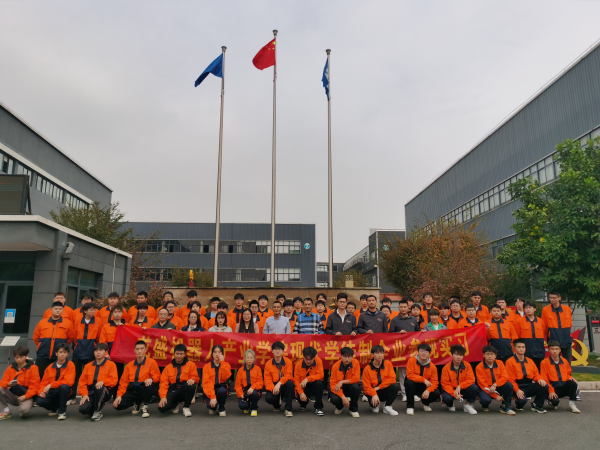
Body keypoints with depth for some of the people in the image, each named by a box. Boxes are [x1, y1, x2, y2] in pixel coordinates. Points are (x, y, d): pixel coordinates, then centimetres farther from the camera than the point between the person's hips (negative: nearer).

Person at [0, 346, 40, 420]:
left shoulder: (33, 368, -5)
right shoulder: (10, 368, 8)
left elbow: (34, 386, -8)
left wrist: (25, 396, -21)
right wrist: (8, 384, -22)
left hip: (26, 396, -5)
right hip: (13, 395, 5)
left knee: (24, 409, -35)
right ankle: (6, 412, -4)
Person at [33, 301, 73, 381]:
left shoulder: (67, 323, 2)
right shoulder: (42, 322, 8)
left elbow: (70, 338, 8)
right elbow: (35, 337, 15)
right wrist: (43, 346, 14)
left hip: (59, 357, -1)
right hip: (42, 356, 2)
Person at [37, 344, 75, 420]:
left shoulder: (70, 365, -7)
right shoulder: (50, 367, 7)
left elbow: (68, 382, -18)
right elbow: (43, 382, 5)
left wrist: (51, 385, -23)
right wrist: (41, 391, -17)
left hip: (63, 391, -3)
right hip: (52, 392, 3)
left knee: (64, 386, -37)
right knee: (40, 401, -26)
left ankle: (62, 411, -15)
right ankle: (55, 408, 9)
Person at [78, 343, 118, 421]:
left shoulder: (111, 364, 3)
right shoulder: (88, 366, 15)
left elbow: (114, 380, -7)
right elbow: (82, 381, 9)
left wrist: (103, 382, -26)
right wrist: (84, 394, -7)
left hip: (105, 391, -3)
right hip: (91, 392, 3)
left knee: (99, 388, -38)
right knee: (83, 409, -26)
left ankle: (97, 412, -15)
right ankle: (99, 405, 10)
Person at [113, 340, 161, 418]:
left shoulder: (151, 362, 0)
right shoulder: (129, 365, 12)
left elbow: (157, 376, -5)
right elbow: (123, 382, 9)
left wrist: (151, 379, -29)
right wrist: (119, 395, -6)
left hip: (144, 391, -3)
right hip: (132, 391, 3)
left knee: (149, 385, -37)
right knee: (118, 405, -21)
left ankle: (144, 405, -10)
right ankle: (136, 404, 12)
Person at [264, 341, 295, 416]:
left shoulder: (288, 362, -5)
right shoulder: (268, 364, 0)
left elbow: (288, 376, -15)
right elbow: (267, 380, -4)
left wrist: (279, 384, -31)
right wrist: (273, 388, -24)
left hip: (284, 386, -1)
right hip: (273, 387, 1)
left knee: (290, 383, -36)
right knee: (268, 398, -31)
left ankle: (288, 409, -22)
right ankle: (277, 405, 11)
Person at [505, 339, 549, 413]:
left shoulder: (530, 361, 14)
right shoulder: (510, 362, -5)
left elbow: (536, 374, 11)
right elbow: (511, 380, -9)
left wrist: (540, 379, -14)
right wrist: (517, 390, -23)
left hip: (529, 386, 5)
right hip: (518, 388, -5)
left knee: (544, 386, -22)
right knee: (522, 400, -35)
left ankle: (536, 405, 1)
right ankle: (518, 404, 6)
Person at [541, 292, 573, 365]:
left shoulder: (567, 309, 1)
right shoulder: (545, 310, -6)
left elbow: (570, 324, 15)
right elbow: (544, 326, 4)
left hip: (566, 340, 2)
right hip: (553, 340, -2)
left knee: (567, 363, 8)